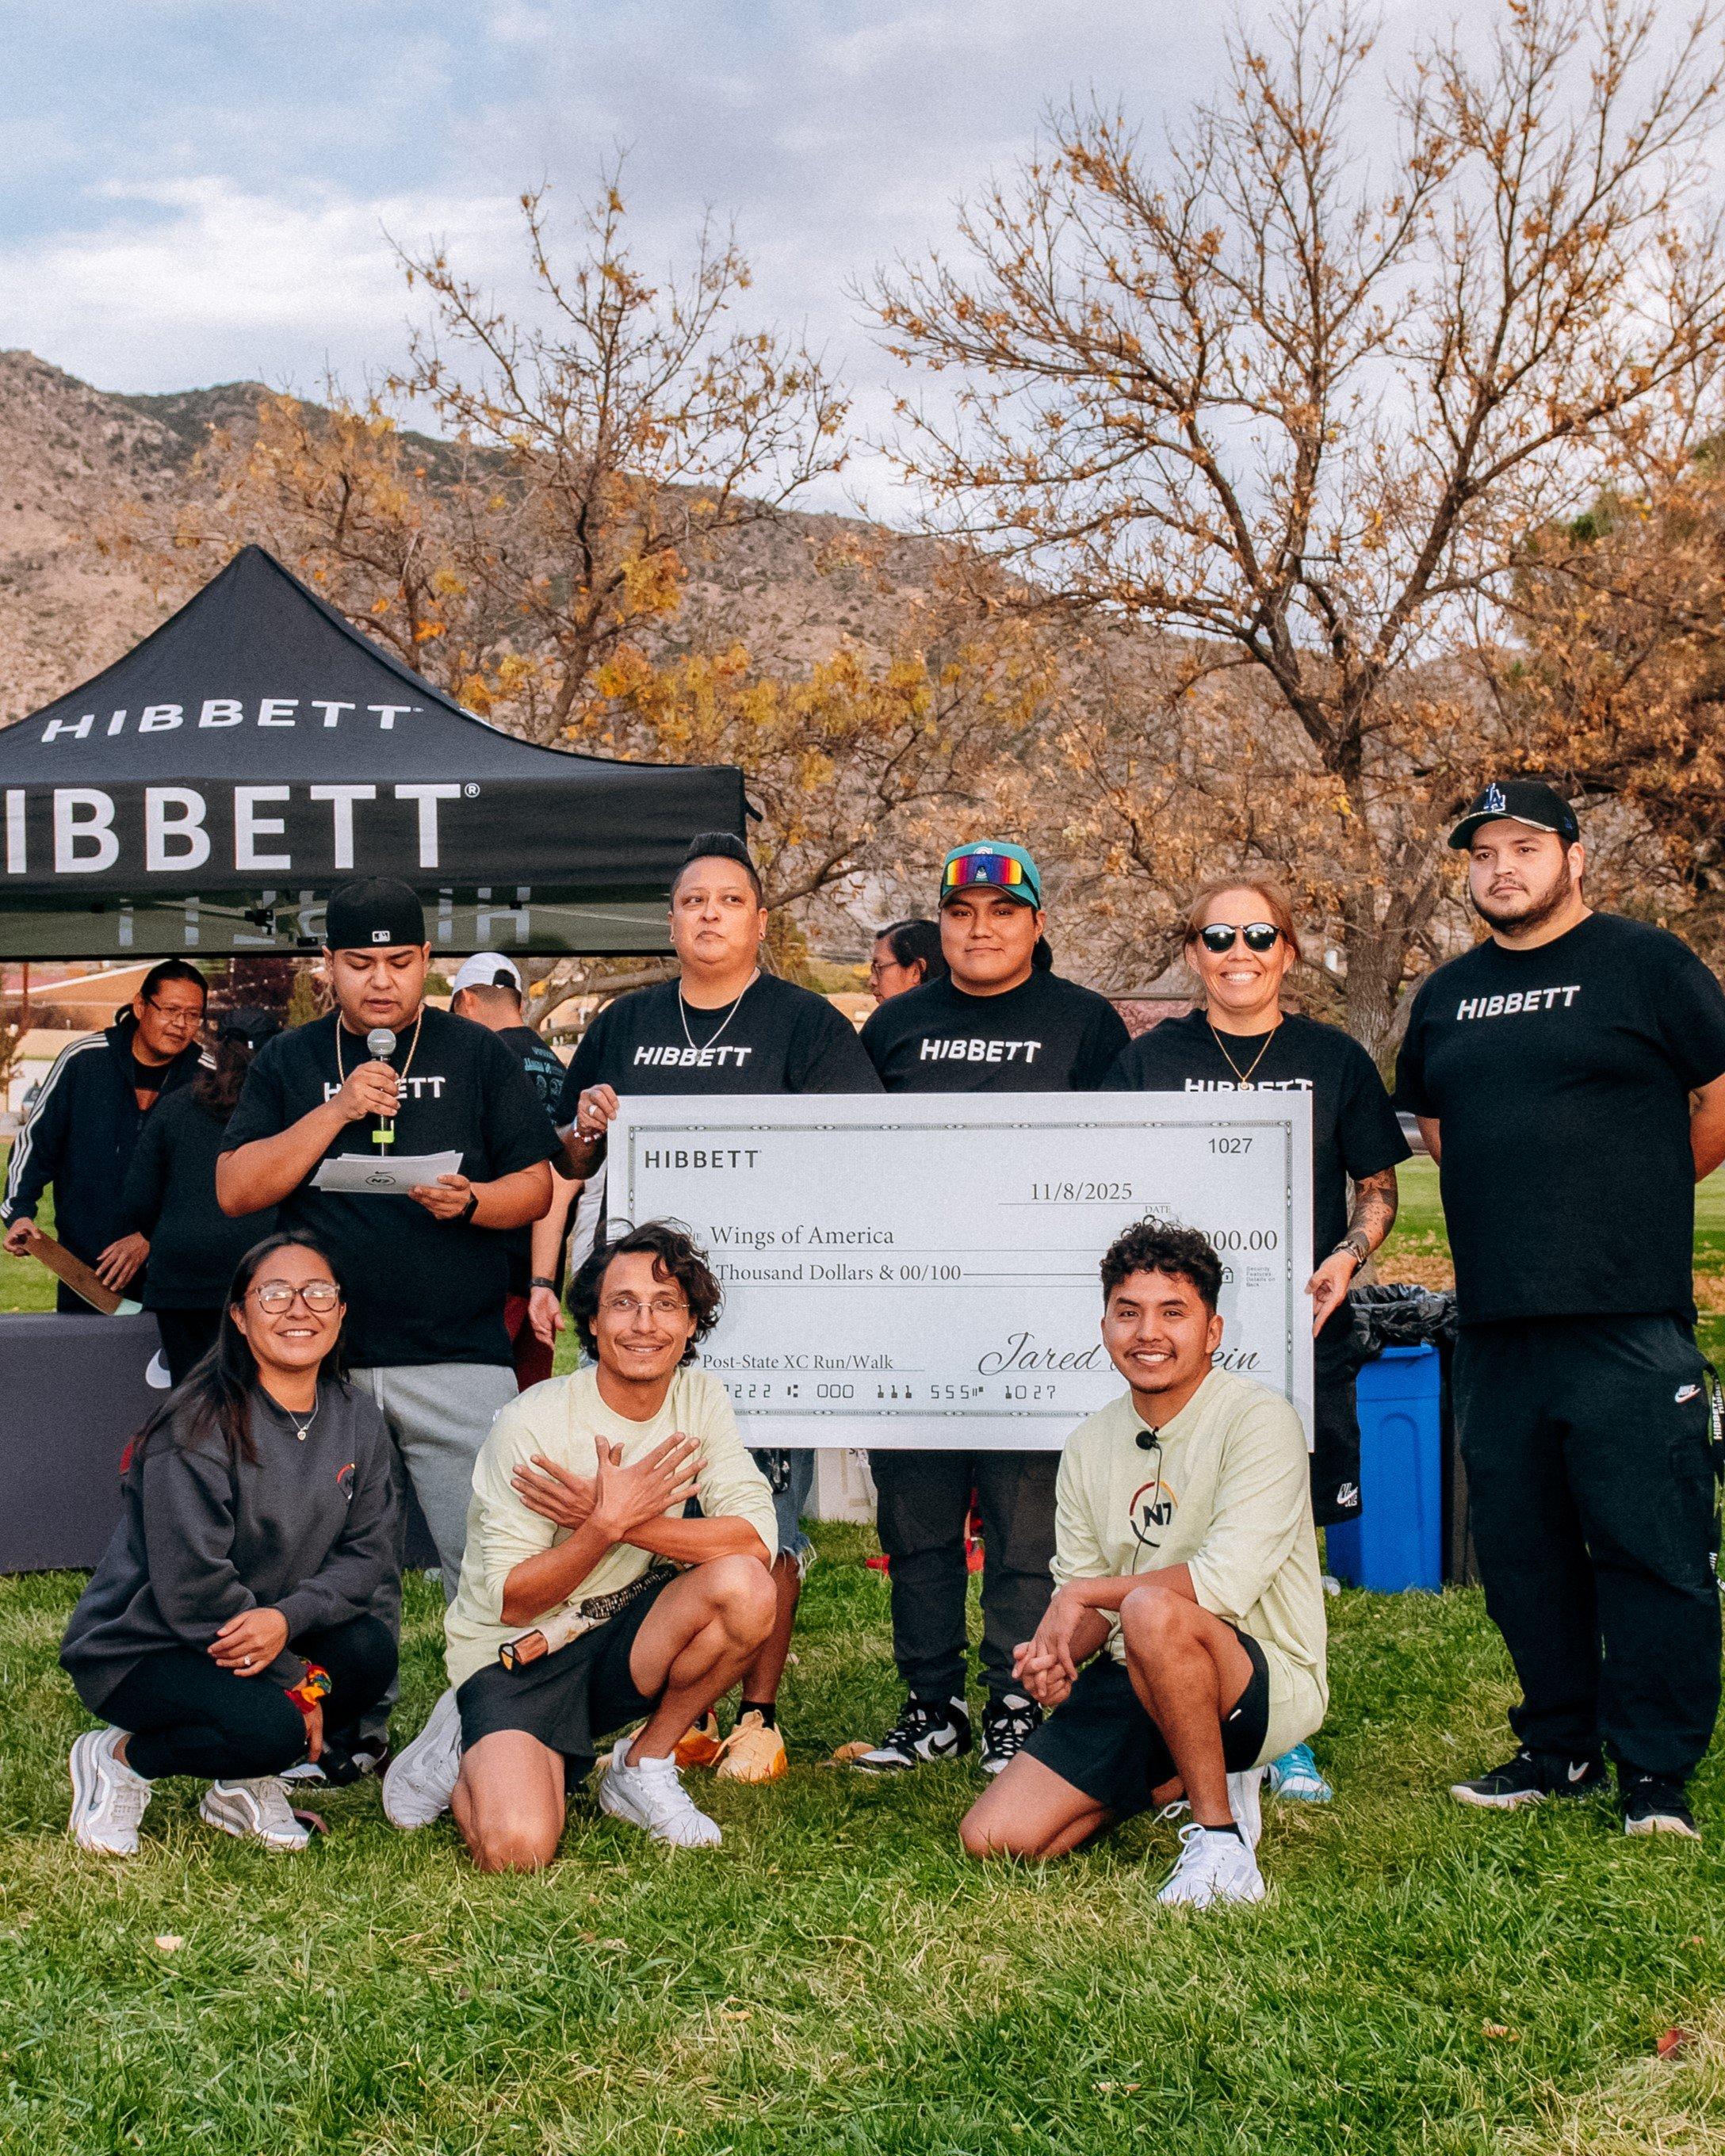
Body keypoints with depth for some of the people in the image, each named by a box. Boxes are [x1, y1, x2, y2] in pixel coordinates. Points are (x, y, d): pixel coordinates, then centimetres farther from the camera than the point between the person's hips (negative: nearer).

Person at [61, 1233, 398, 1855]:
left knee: (369, 1651, -22)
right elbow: (192, 1585, -23)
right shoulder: (199, 1426, -21)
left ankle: (245, 1784, 4)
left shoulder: (357, 1421, -1)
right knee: (270, 1727, -31)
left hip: (273, 1633, 6)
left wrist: (288, 1618, -26)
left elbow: (367, 1550, -5)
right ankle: (118, 1757, 0)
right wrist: (297, 1682, -19)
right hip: (139, 1645, -6)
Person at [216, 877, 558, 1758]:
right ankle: (356, 1727, 25)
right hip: (327, 1361, 2)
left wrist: (471, 1201, -15)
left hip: (459, 1355, -2)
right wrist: (336, 1111, -10)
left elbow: (538, 1183, 6)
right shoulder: (291, 1061, 10)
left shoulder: (476, 1053, 7)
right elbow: (235, 1189, 1)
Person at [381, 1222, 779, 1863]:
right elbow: (511, 1601, -17)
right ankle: (465, 1748, 9)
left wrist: (622, 1518, -27)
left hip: (622, 1641, 4)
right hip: (516, 1657, -4)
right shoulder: (531, 1424, -17)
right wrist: (608, 1523, -30)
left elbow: (756, 1541, -17)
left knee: (746, 1589, -26)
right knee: (518, 1849, -27)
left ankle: (643, 1768, -2)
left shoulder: (701, 1400, -4)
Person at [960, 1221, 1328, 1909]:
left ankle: (1219, 1834, -16)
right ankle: (1180, 1777, 17)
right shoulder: (1090, 1446, 7)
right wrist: (1055, 1652, -15)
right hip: (1137, 1683, 7)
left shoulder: (1257, 1420, -13)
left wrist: (1085, 1593, -15)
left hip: (1268, 1687, -6)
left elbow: (1228, 1581, -24)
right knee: (994, 1838, -4)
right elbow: (1082, 1603, 8)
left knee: (1151, 1610, -37)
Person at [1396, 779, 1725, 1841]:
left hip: (1629, 1323, -6)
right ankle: (1561, 1747, 25)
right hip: (1495, 1319, 6)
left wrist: (1628, 1198, 8)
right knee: (1520, 1546, 11)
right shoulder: (1447, 996, 16)